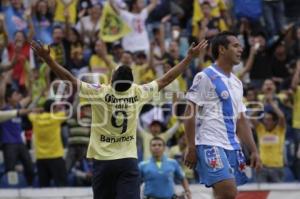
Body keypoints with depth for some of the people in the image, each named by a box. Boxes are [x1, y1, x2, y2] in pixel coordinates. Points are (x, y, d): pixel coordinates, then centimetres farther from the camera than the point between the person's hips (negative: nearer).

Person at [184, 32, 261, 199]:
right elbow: (190, 114, -8)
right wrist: (191, 148, -14)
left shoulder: (236, 83, 19)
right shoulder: (205, 77, -6)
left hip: (232, 146, 8)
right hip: (211, 145, -8)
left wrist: (254, 151, 15)